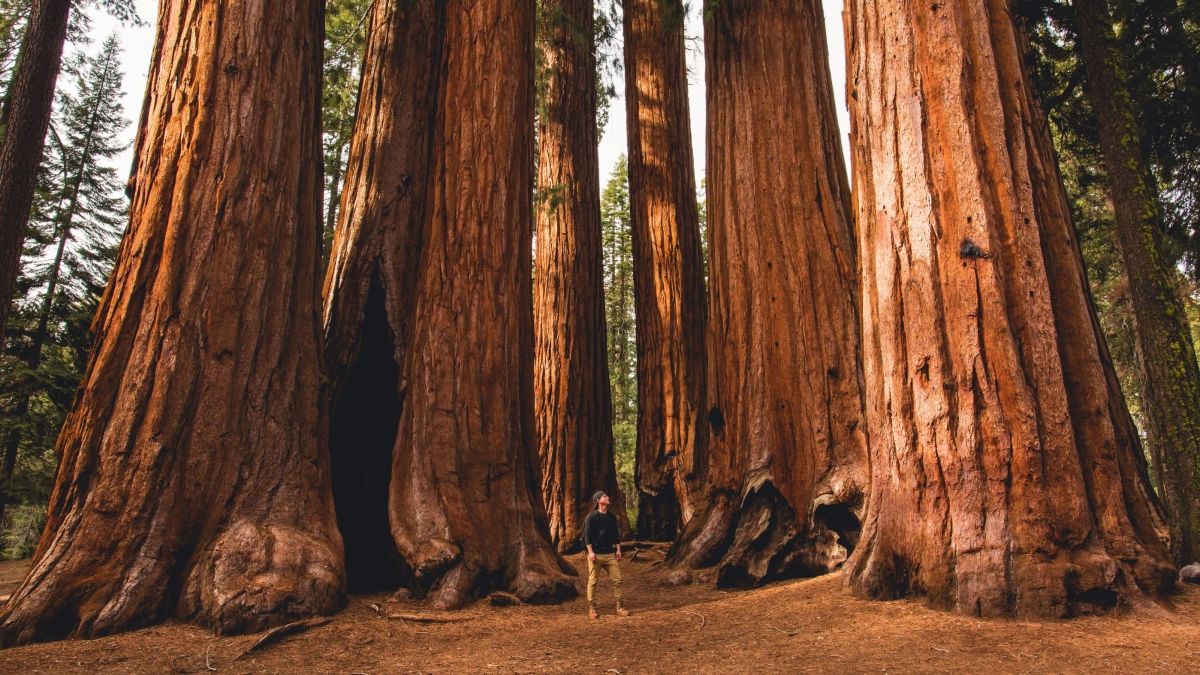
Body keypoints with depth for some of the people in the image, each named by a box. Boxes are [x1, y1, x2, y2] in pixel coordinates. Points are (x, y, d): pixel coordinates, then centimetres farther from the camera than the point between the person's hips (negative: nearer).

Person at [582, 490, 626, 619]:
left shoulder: (611, 517, 12)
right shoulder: (592, 516, -6)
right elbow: (587, 535, -8)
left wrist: (618, 549, 11)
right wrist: (590, 552, -14)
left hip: (610, 554, 5)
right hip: (596, 554, -5)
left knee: (617, 580, 1)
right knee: (593, 581, 0)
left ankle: (619, 607, 9)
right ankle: (592, 608, 10)